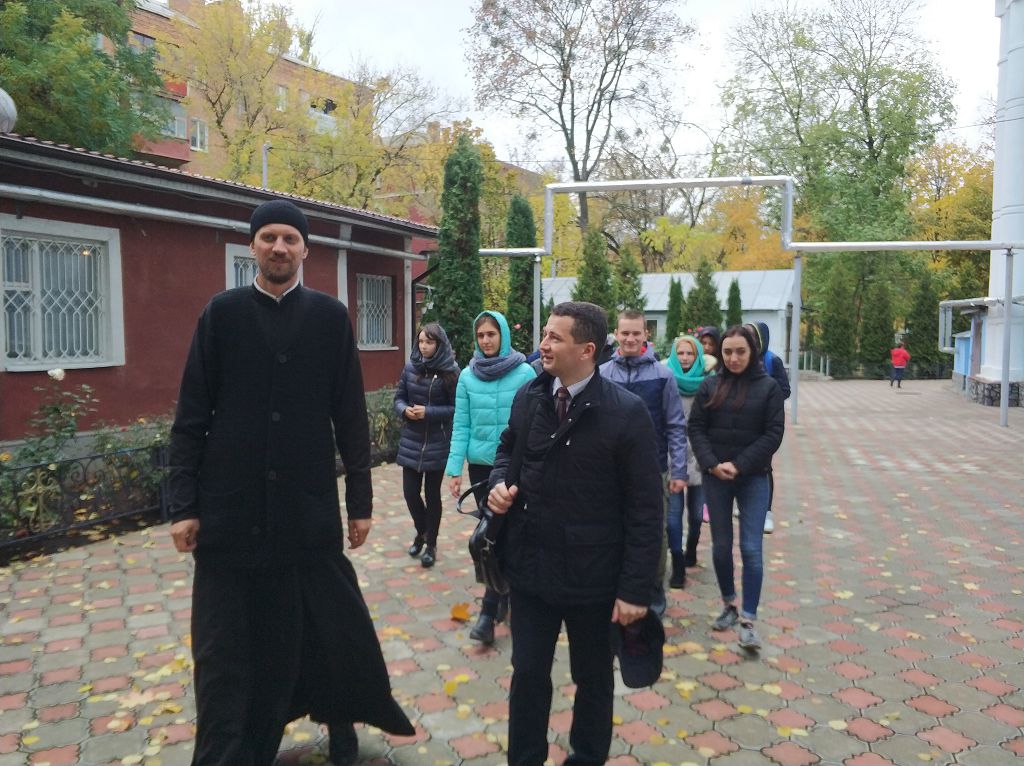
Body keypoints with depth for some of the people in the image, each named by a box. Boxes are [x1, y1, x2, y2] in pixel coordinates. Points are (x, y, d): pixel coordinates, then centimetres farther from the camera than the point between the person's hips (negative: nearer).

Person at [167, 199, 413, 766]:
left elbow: (350, 417, 2)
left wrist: (359, 500, 2)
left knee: (326, 626, 11)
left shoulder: (331, 317, 3)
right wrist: (183, 504, -4)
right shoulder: (221, 313, 2)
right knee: (225, 649, 7)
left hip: (308, 506, 0)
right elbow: (191, 417, 1)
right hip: (230, 508, 0)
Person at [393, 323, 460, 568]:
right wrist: (405, 410, -14)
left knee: (432, 494, 7)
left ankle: (431, 544, 24)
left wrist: (428, 412, -20)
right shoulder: (410, 367, 1)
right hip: (411, 441, 3)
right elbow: (399, 398, 7)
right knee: (410, 492, 5)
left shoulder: (450, 371, -10)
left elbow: (456, 408, -10)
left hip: (438, 444, -3)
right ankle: (422, 532, 34)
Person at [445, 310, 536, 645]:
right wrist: (454, 469, -2)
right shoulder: (468, 376, 0)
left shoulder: (525, 373, -8)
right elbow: (461, 427, 2)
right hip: (480, 465, 4)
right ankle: (504, 594, 33)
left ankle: (488, 611, 0)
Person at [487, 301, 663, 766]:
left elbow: (646, 509, -13)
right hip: (530, 565, 4)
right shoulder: (528, 397, -1)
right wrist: (499, 481, -6)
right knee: (528, 671, 16)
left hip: (592, 573, -3)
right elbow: (508, 449, 18)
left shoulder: (626, 412, -16)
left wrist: (636, 588, -14)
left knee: (592, 677, 19)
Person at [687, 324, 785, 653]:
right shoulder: (710, 386, 3)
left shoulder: (768, 386, -2)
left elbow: (774, 433, -6)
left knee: (751, 549, -5)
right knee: (721, 546, 10)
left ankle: (748, 620, 3)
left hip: (753, 478, -2)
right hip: (715, 477, 2)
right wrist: (711, 464, -13)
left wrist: (740, 465, -14)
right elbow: (695, 427, 1)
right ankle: (729, 605, 30)